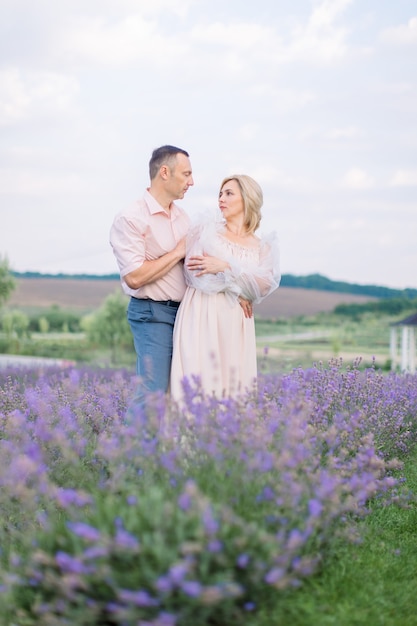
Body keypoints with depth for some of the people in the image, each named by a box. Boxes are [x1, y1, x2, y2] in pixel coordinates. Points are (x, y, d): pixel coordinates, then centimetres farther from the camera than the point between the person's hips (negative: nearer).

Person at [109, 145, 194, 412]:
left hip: (186, 310, 7)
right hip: (153, 313, -7)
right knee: (153, 394, -10)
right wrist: (178, 252, -11)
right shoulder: (131, 219, -11)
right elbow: (134, 277, -19)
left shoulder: (182, 216, 12)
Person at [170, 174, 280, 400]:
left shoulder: (262, 246, 13)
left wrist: (225, 267, -13)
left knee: (233, 383, -2)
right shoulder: (205, 229, 9)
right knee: (198, 383, -8)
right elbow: (193, 273, -2)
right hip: (201, 318, -2)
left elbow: (264, 286, -3)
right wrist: (236, 291, -5)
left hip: (235, 324, 2)